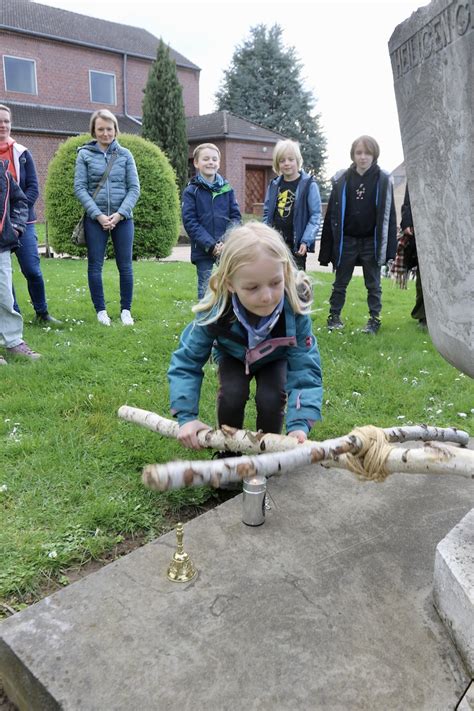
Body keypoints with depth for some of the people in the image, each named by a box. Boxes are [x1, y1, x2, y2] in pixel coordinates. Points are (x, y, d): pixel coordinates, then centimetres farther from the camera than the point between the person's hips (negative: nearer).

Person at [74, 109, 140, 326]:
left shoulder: (125, 154, 6)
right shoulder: (85, 154, 3)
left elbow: (134, 188, 1)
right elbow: (79, 188, -2)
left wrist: (120, 214, -11)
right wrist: (98, 215, -12)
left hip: (122, 218, 1)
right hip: (95, 219, 0)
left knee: (125, 265, 2)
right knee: (95, 265, 3)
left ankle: (126, 310, 13)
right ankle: (101, 310, 14)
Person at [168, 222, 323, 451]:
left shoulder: (295, 309, -39)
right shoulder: (215, 311, -37)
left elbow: (305, 369, -34)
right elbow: (186, 361, -25)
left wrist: (299, 425, -48)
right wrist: (186, 416, -34)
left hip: (275, 357, 0)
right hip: (233, 356, 0)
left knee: (271, 400, -25)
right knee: (231, 396, -26)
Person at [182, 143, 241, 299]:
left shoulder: (227, 189, 8)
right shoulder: (191, 191, 0)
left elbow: (236, 216, 6)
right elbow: (190, 221, -6)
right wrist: (210, 245, -15)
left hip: (228, 251, 2)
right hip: (203, 251, -2)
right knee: (206, 291, 3)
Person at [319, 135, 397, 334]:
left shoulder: (383, 180, -3)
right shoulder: (341, 179, -1)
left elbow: (389, 215, -3)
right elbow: (332, 214, -1)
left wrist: (390, 247, -7)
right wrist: (327, 248, -4)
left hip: (371, 242, -1)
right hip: (346, 241, 1)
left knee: (373, 284, 11)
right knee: (340, 282, 12)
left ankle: (374, 318, 23)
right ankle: (334, 316, 25)